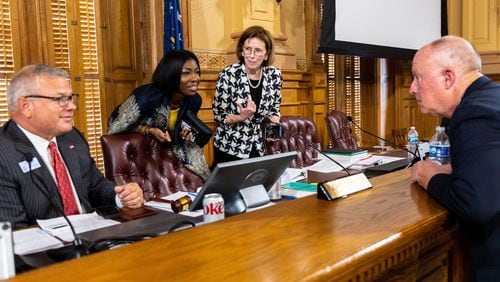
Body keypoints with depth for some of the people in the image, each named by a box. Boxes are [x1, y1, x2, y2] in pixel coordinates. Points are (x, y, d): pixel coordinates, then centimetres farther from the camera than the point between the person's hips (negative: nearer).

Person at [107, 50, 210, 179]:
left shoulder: (194, 100, -15)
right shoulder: (148, 96, -31)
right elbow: (114, 129, -20)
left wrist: (185, 131, -15)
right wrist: (149, 130, -30)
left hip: (166, 144, 5)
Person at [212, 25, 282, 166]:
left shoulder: (274, 75, -4)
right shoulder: (228, 75, -15)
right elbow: (218, 116, -10)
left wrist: (274, 126, -11)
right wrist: (241, 117, -27)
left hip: (258, 149, 4)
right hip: (229, 148, -3)